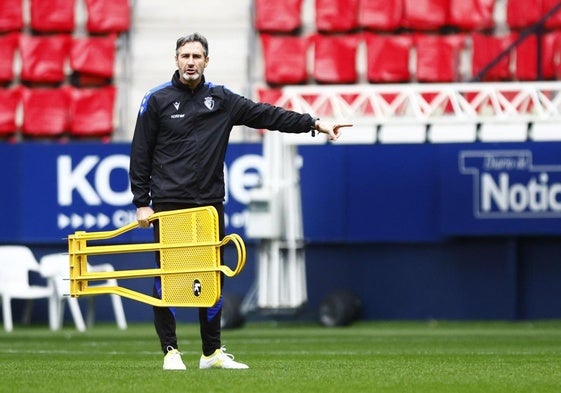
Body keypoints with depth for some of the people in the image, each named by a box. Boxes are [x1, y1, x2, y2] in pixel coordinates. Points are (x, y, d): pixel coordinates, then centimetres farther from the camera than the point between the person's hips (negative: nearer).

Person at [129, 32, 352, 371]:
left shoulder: (221, 99, 8)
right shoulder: (157, 100, 0)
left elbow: (266, 114, 5)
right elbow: (140, 154, 2)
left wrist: (314, 123, -3)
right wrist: (141, 202, -4)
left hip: (210, 203, 3)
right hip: (168, 204, -3)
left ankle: (213, 352, 14)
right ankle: (171, 351, 3)